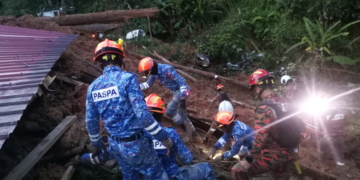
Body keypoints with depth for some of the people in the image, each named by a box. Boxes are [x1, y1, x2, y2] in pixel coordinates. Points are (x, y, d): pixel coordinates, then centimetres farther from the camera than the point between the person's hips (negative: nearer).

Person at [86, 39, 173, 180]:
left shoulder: (93, 87, 2)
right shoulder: (128, 78, -18)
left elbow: (90, 122, 8)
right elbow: (142, 114, -23)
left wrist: (97, 144, 23)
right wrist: (163, 136, -14)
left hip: (114, 143, 6)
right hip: (134, 143, -6)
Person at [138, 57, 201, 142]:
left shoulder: (166, 69, -27)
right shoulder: (154, 71, -1)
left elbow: (181, 80, -25)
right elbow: (148, 83, 14)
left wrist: (183, 94, -27)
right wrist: (138, 87, 0)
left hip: (181, 90, -9)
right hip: (175, 90, 9)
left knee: (169, 112, -17)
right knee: (181, 113, 14)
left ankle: (186, 126, 0)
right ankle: (194, 133, 26)